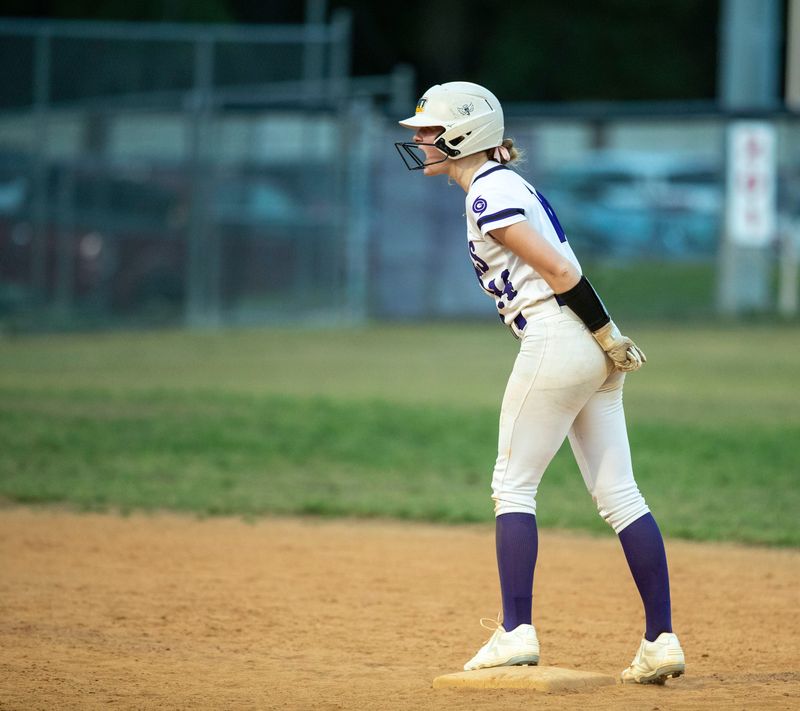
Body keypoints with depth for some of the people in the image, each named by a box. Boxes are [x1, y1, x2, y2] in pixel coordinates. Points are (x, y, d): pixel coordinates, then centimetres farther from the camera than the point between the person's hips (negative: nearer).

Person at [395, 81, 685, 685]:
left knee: (513, 484, 0)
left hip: (556, 340, -9)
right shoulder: (506, 184, 20)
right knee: (619, 495, 5)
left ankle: (516, 632, -2)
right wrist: (607, 342, 14)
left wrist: (607, 337, -14)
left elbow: (559, 271, -17)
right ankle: (662, 640, 2)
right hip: (592, 349, 9)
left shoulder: (489, 194, -10)